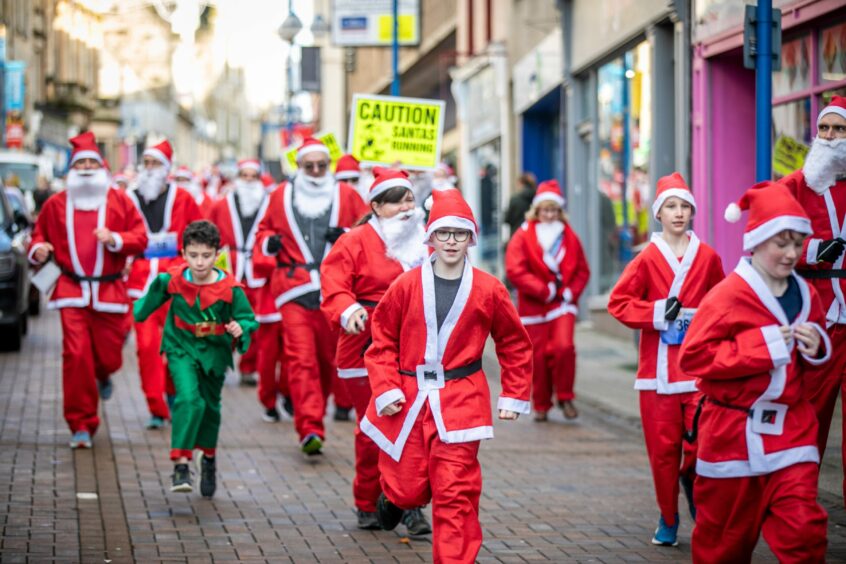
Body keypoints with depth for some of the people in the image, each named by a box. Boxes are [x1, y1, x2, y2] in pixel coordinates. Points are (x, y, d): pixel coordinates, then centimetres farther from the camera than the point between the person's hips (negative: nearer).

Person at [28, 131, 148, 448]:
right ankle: (81, 425, -3)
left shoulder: (120, 202, 7)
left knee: (109, 356, 4)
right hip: (72, 290, 0)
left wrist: (115, 239, -16)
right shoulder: (56, 204, 10)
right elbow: (40, 235, 18)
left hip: (110, 290, 0)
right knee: (75, 354, -11)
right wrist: (38, 250, -5)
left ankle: (102, 376, 46)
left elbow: (140, 239, 3)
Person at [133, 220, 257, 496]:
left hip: (214, 351, 1)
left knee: (210, 406, 19)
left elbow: (248, 319, -13)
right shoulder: (171, 280, -13)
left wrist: (241, 329, -31)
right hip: (181, 348, -1)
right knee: (189, 399, -24)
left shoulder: (230, 289, -18)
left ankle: (209, 457, 46)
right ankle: (180, 465, -23)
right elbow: (152, 300, 9)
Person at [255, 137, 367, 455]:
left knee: (333, 355, 7)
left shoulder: (346, 195, 9)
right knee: (301, 358, -11)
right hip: (295, 292, 0)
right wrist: (269, 241, -1)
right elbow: (264, 230, 22)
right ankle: (310, 429, -16)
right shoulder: (281, 197, 12)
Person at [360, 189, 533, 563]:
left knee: (456, 494, -7)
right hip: (407, 400, 1)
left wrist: (514, 396, 7)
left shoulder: (488, 290, 0)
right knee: (409, 490, 7)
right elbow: (382, 341, 4)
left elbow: (515, 344, 10)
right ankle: (393, 494, 43)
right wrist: (385, 390, -6)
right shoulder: (407, 286, -1)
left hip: (459, 402, -1)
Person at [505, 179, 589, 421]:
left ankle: (565, 397, 0)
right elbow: (514, 270, -12)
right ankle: (541, 405, 16)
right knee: (538, 355, 0)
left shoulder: (569, 236, 6)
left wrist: (571, 291, -6)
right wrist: (545, 290, -15)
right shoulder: (524, 236, -3)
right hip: (534, 306, -1)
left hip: (563, 303, 1)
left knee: (564, 346, -18)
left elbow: (582, 270, 12)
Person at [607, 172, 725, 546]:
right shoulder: (647, 259, -1)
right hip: (659, 367, -1)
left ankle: (692, 480, 23)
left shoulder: (708, 258, 4)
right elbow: (618, 302, -3)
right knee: (663, 447, 1)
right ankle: (668, 520, 16)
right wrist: (658, 313, -12)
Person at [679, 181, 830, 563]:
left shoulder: (805, 296, 6)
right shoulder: (727, 296, -13)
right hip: (733, 433, -4)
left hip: (791, 429, 4)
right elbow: (693, 357, -19)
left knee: (804, 530, -9)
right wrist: (762, 345, -21)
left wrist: (816, 347, -3)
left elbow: (817, 352, 23)